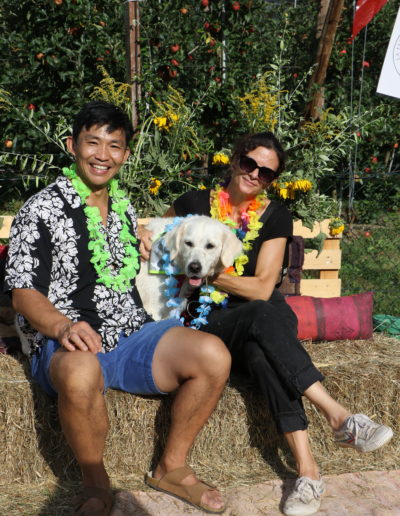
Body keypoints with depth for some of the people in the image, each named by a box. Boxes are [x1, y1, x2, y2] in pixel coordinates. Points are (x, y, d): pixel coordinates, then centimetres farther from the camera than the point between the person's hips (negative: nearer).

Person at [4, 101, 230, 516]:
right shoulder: (41, 210, -3)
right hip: (66, 344, -5)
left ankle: (171, 468, 3)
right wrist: (64, 326, -27)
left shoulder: (125, 209, 17)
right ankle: (95, 480, -9)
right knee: (81, 372, -40)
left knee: (213, 355, -18)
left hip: (131, 336, 6)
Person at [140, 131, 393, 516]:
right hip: (213, 321, -1)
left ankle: (306, 466, -37)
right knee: (263, 317, -37)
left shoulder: (276, 217, 3)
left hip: (266, 316, 1)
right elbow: (160, 240, 21)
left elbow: (262, 288, -5)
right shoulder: (194, 203, 2)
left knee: (260, 351, -37)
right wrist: (149, 243, -3)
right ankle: (339, 416, -38)